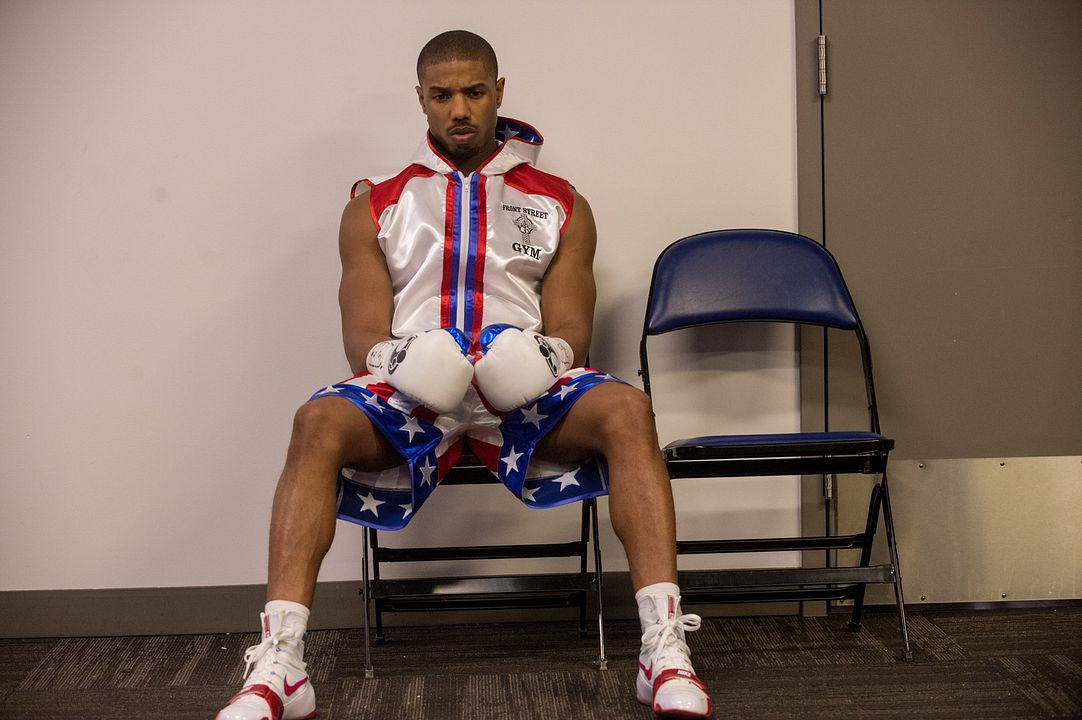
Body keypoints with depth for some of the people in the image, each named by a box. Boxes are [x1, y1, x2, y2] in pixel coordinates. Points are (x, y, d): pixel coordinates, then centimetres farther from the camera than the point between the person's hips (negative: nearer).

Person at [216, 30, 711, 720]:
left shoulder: (562, 205, 18)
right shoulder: (377, 207, 18)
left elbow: (571, 331, 10)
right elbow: (364, 336, 9)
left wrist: (546, 355, -15)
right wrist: (395, 360, -16)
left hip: (525, 386, 0)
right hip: (410, 385, 0)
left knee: (626, 409, -32)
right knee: (319, 422, -33)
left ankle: (666, 652, -35)